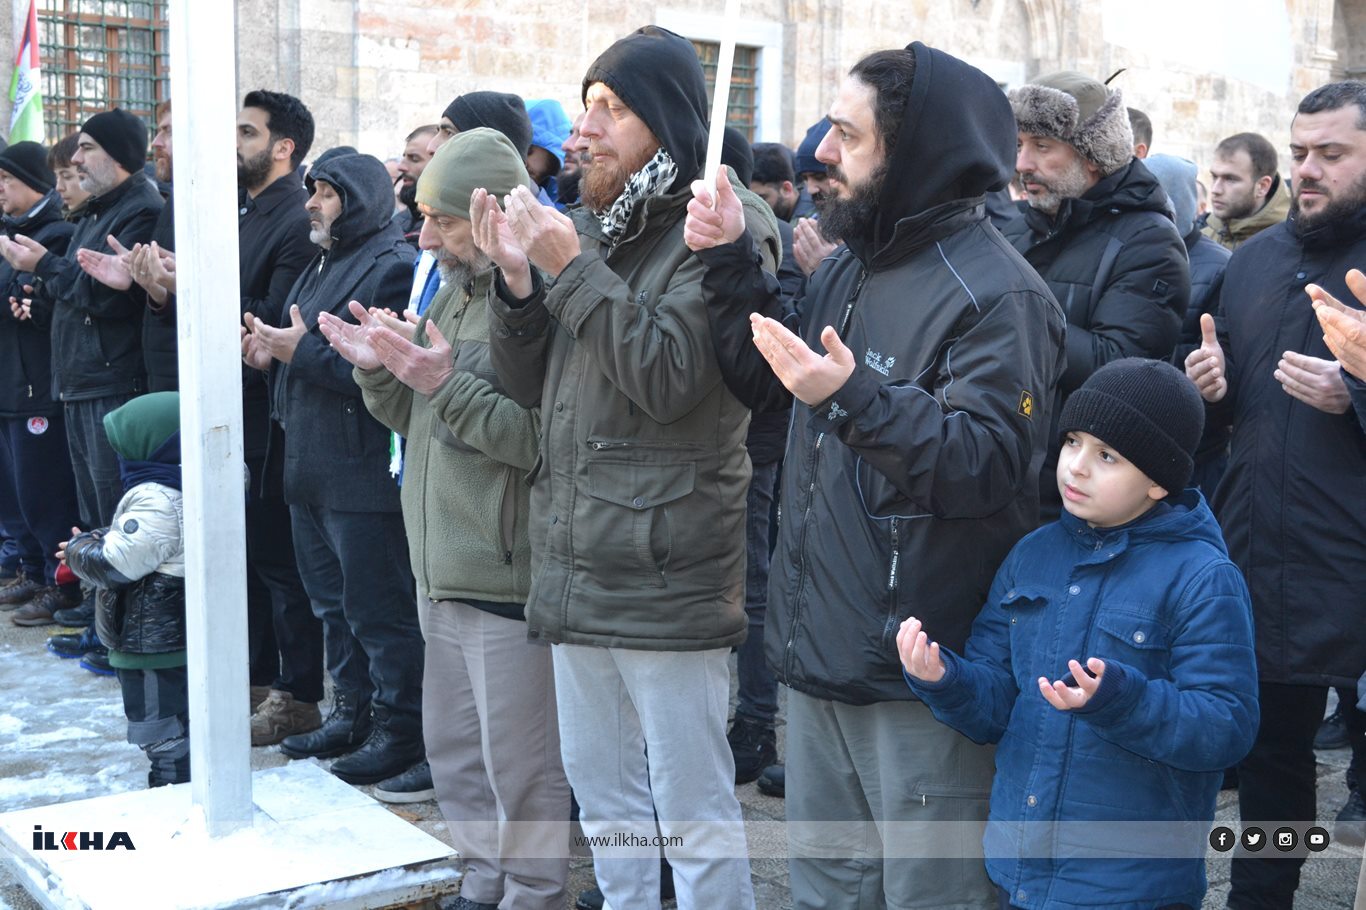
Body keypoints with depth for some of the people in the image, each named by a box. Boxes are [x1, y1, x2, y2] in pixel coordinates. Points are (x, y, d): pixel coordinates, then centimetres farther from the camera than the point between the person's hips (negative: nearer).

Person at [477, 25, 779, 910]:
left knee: (695, 817, 2)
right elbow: (531, 385, 13)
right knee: (604, 801, 18)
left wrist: (574, 269, -17)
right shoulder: (588, 225, 13)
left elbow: (668, 377, -20)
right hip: (576, 570, 8)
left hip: (666, 574, -7)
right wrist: (515, 278, -3)